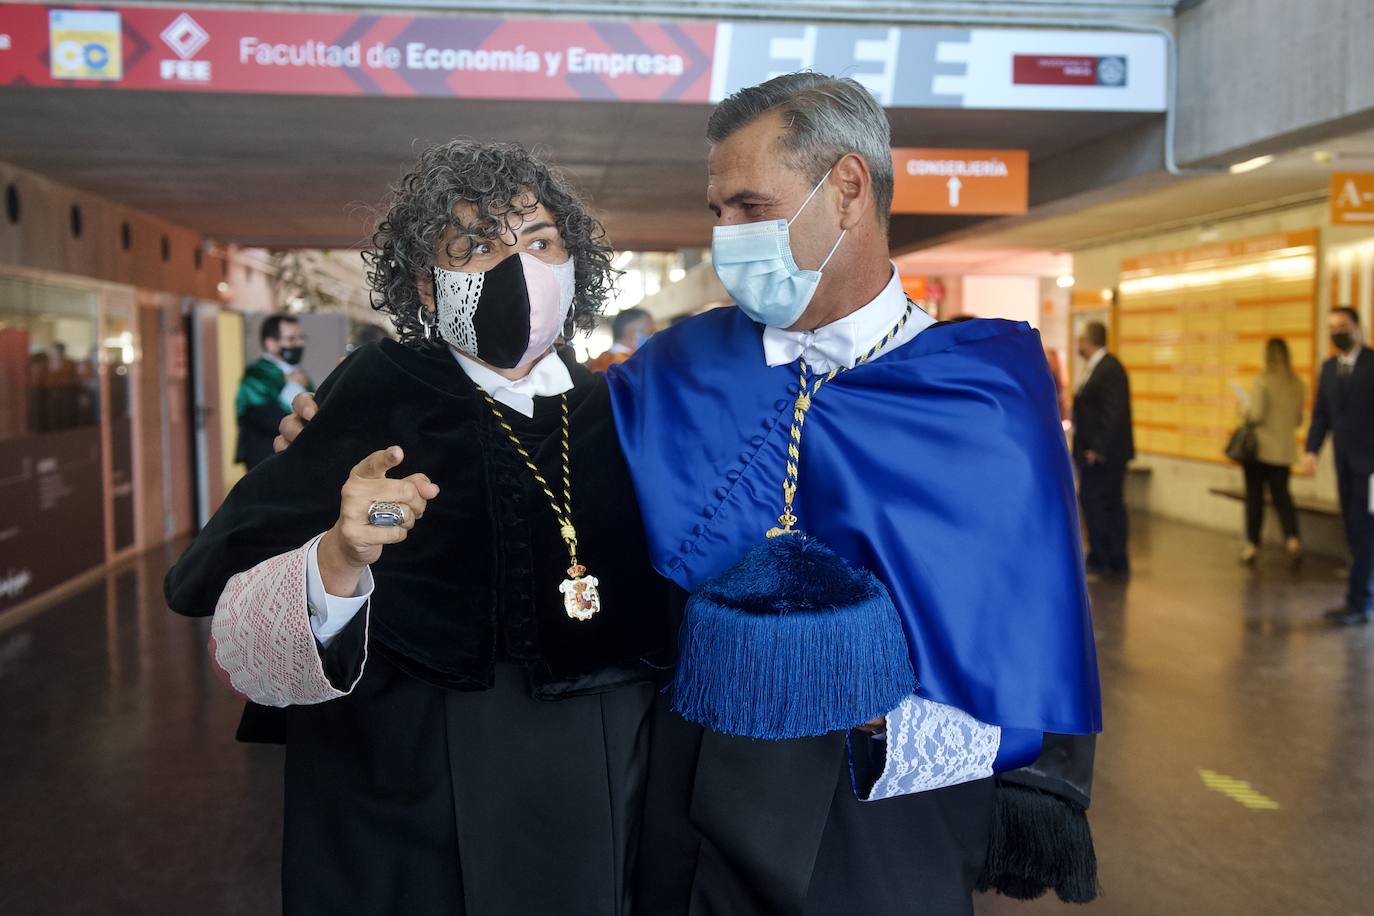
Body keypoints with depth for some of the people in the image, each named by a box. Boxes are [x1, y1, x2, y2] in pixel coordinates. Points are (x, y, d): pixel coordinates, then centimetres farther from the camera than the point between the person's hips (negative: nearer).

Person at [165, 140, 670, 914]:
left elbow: (656, 609, 9)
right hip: (417, 817, -3)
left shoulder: (615, 411, 0)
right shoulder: (373, 405, -12)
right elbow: (241, 647, -18)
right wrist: (338, 561, -34)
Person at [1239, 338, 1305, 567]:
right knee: (1282, 495, 10)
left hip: (1260, 449, -4)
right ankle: (1292, 539, -9)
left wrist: (1245, 412, 3)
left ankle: (1252, 546, 12)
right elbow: (1298, 420, 11)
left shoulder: (1262, 381, -15)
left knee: (1254, 497, 7)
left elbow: (1256, 416, -17)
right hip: (1285, 450, 4)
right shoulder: (1298, 385, 2)